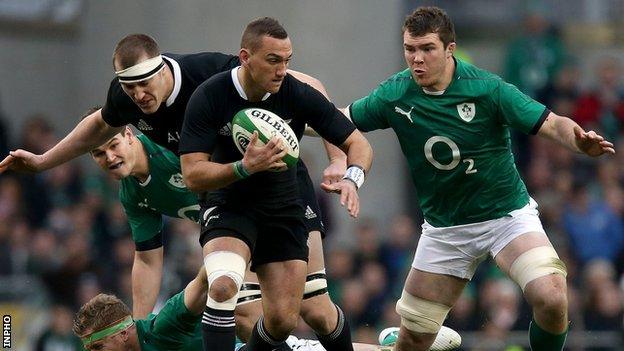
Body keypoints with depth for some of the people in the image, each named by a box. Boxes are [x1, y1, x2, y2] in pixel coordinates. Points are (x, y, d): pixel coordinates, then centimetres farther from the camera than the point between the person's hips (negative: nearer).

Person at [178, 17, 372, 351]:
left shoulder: (298, 95, -13)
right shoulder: (208, 97, -17)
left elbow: (357, 143, -6)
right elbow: (192, 174, -18)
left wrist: (351, 179, -28)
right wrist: (245, 167, -35)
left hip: (283, 210, 2)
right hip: (227, 206, -2)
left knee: (283, 320, -4)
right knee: (224, 286, -32)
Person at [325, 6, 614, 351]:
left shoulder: (486, 88, -19)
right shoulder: (394, 95, -9)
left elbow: (552, 124, -21)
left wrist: (581, 140, -41)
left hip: (507, 215, -3)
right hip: (444, 227, 3)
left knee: (550, 299, -27)